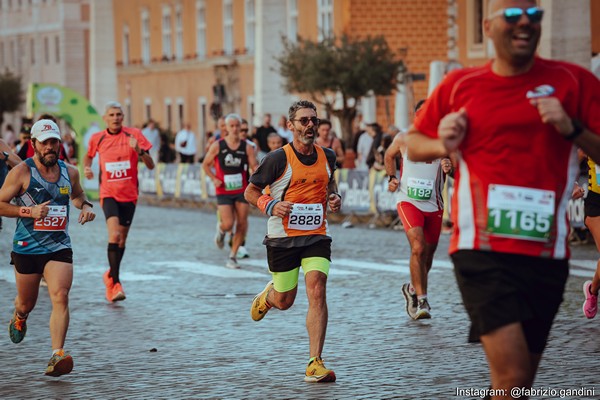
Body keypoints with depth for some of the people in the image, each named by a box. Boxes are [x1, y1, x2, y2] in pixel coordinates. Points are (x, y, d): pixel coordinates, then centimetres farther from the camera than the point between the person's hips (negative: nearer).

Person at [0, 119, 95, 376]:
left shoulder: (70, 172, 4)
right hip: (27, 247, -2)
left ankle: (57, 355, -24)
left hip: (59, 247, 2)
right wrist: (29, 211, -19)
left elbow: (78, 195, 25)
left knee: (60, 297, -18)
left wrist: (86, 207, 3)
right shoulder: (22, 172, -9)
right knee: (27, 303, 14)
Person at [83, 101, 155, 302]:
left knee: (122, 239, 11)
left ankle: (111, 275, 36)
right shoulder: (97, 138, 0)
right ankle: (115, 284, -17)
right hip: (109, 193, -2)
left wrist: (139, 150, -23)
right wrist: (86, 168, 0)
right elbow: (89, 156, 22)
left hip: (129, 194, 2)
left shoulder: (134, 135, -4)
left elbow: (151, 165, -5)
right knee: (114, 235, -21)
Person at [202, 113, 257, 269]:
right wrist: (214, 179, -8)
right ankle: (220, 229, 24)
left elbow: (254, 167, -5)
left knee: (242, 224, -2)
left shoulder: (247, 147, 0)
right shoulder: (217, 146, -4)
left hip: (241, 191, 2)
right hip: (224, 191, -2)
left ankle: (233, 256, 12)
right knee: (228, 224, -15)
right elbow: (205, 164, 6)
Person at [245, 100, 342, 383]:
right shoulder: (278, 158, -11)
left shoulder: (327, 156, 3)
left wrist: (334, 196, 4)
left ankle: (315, 364, -15)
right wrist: (271, 206, -21)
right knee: (284, 301, 10)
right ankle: (267, 296, 51)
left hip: (316, 236, 2)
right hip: (282, 238, -2)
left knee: (317, 291, -17)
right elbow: (250, 191, -2)